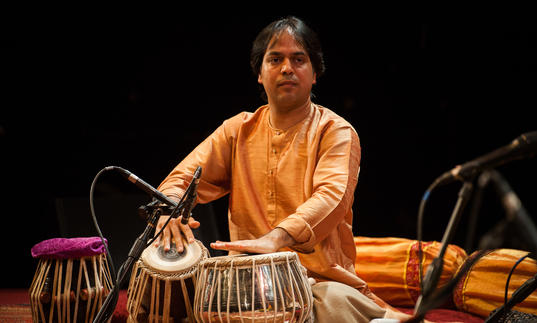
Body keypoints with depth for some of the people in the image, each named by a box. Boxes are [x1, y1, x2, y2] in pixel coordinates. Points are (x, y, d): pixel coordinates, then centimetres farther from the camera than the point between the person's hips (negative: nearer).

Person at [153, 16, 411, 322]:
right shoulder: (238, 130, 13)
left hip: (320, 278, -4)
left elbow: (332, 196, -18)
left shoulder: (336, 132, 0)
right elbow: (183, 177, 9)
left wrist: (276, 238, -36)